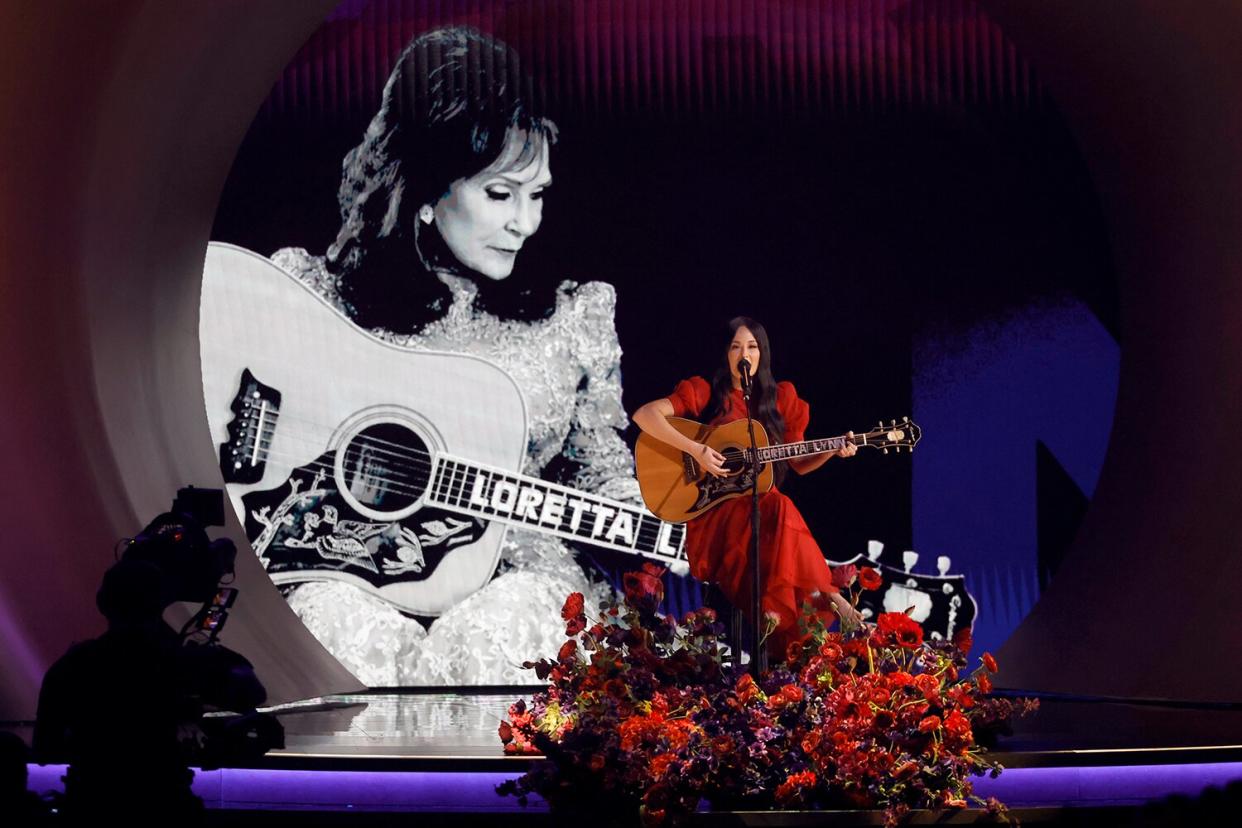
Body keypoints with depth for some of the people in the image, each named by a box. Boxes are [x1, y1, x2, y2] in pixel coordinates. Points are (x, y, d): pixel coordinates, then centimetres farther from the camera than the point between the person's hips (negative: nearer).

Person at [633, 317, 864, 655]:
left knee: (778, 511, -34)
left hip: (763, 504, 4)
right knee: (779, 511, -34)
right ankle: (826, 595, -27)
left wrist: (833, 450, 1)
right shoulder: (704, 393, 2)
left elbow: (799, 464, 21)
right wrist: (695, 450, -19)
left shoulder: (781, 398, 14)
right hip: (714, 511, -4)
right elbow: (644, 415, -11)